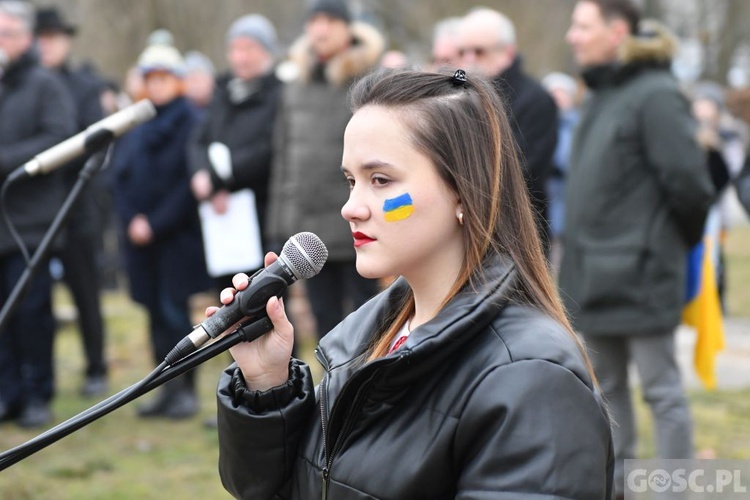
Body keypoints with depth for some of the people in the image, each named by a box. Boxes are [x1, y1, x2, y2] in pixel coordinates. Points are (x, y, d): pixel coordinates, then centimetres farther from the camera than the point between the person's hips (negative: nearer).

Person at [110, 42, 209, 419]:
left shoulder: (191, 123, -6)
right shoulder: (134, 126, 12)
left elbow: (191, 182, -11)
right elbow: (119, 175, 10)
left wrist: (156, 223, -14)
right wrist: (131, 220, -5)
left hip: (179, 236, -6)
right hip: (140, 236, 6)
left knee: (174, 311, -8)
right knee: (156, 313, 8)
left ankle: (186, 389, 1)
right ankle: (167, 388, 15)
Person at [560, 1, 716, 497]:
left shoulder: (656, 95, -15)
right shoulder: (601, 95, 13)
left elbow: (687, 179, -17)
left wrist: (680, 238, -2)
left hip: (640, 271, -9)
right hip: (595, 273, 9)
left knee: (662, 389, 0)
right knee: (606, 386, 16)